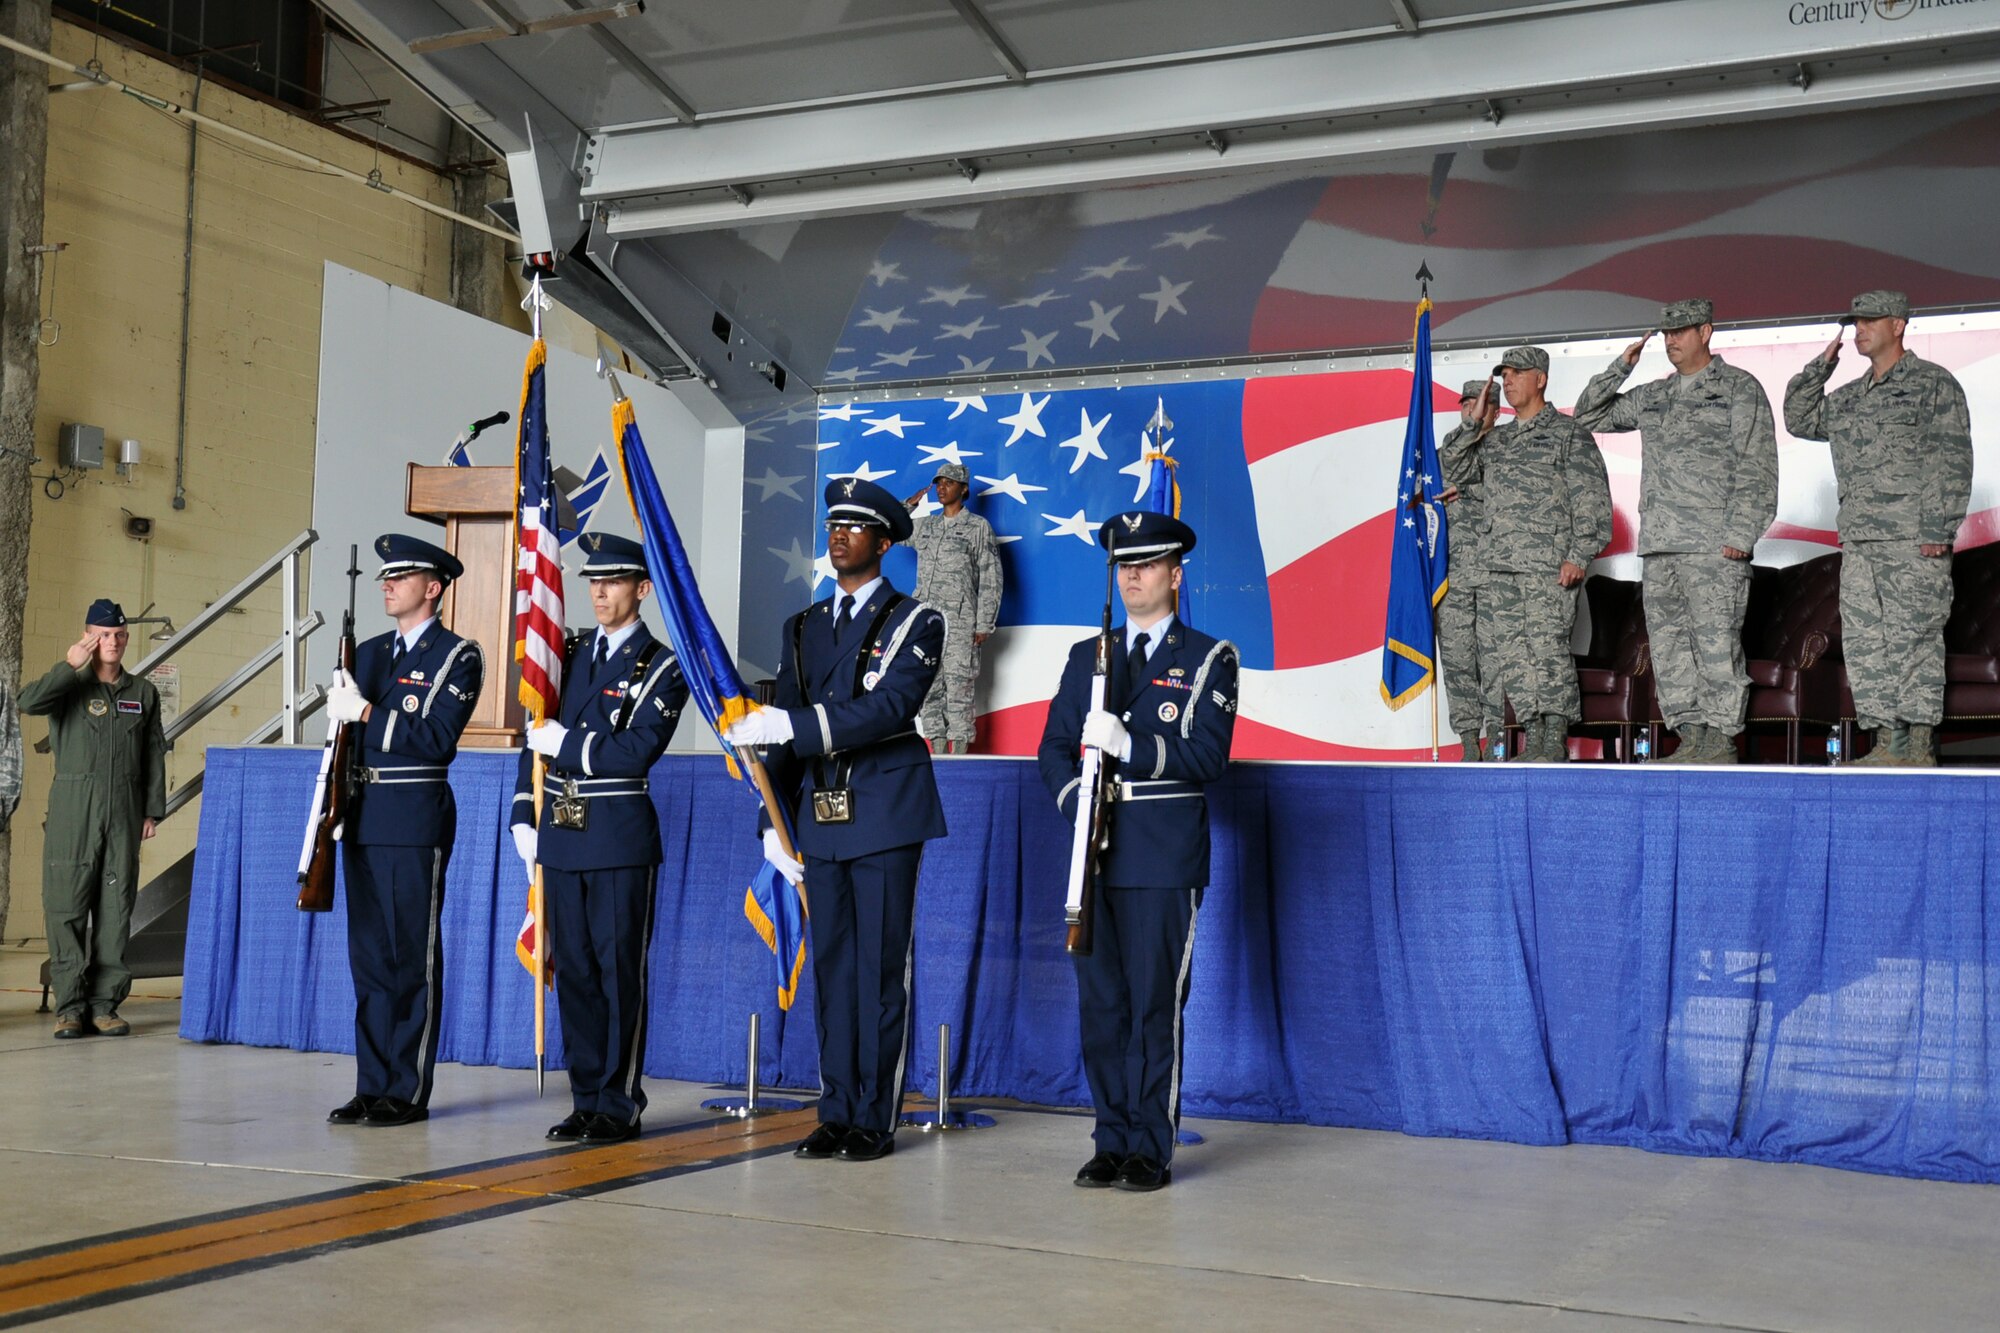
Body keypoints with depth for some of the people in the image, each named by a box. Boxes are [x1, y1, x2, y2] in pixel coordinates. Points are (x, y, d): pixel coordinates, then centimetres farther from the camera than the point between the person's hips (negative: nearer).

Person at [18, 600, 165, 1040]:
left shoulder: (143, 692, 13)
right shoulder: (70, 686, 5)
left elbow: (154, 755, 13)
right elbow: (29, 702, -16)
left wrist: (153, 810, 7)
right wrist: (69, 666, -12)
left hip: (124, 810, 2)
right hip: (73, 809, -2)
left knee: (115, 907, 2)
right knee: (66, 906, -3)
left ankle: (105, 1004, 7)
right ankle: (70, 1006, 2)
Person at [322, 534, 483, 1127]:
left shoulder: (457, 657, -4)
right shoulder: (369, 653, 17)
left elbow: (437, 737, -16)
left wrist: (367, 712, -16)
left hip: (416, 822, -7)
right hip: (365, 820, 7)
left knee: (413, 958, -3)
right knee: (368, 956, 9)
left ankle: (408, 1092, 2)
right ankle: (372, 1087, 15)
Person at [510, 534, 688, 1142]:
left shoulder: (662, 667, -3)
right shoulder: (570, 652, 14)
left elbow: (635, 752, -15)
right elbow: (539, 735, 15)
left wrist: (565, 742, -10)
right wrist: (524, 816, 7)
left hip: (620, 836, -6)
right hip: (562, 835, 6)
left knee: (620, 971, -1)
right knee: (574, 970, 9)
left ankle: (620, 1105, 6)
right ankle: (586, 1100, 17)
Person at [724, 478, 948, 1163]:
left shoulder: (914, 622, -2)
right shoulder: (803, 627, 16)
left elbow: (888, 708, -18)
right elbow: (786, 733, 16)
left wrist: (793, 723, -27)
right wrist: (775, 820, 7)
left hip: (885, 817, -5)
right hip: (819, 819, 5)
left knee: (881, 971, -1)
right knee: (832, 968, 8)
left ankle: (876, 1120, 6)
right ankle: (837, 1113, 16)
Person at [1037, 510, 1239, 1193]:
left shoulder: (1209, 658, 3)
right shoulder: (1086, 657, 17)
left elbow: (1206, 756, -9)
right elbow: (1053, 749, 13)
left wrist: (1127, 744, -21)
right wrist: (1076, 802, -6)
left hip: (1165, 860, -4)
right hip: (1096, 857, 4)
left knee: (1156, 1005, -3)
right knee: (1100, 1003, 6)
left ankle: (1152, 1150, 6)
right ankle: (1112, 1142, 16)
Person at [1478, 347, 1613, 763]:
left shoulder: (1569, 434, 4)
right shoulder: (1494, 442, 22)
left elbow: (1592, 501, -3)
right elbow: (1481, 500, 27)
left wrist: (1579, 557, -12)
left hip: (1548, 566, -6)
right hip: (1496, 568, 6)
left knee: (1548, 649, -10)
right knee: (1500, 654, 1)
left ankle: (1556, 740, -5)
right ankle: (1532, 737, 6)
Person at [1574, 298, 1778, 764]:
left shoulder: (1739, 389, 3)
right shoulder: (1652, 397, 21)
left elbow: (1757, 468, -4)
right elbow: (1590, 415, 27)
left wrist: (1740, 533, -14)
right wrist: (1621, 366, 13)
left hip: (1713, 547, -7)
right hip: (1659, 546, 7)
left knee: (1717, 643, -8)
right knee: (1668, 647, 5)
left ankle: (1721, 739, -5)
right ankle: (1691, 738, 10)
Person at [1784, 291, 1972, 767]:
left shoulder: (1933, 383, 0)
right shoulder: (1850, 397, 20)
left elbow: (1952, 460, -7)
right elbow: (1800, 420, 25)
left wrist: (1938, 530, -15)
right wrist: (1821, 365, 14)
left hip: (1914, 540, -7)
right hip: (1859, 543, 7)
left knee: (1913, 640, -6)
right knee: (1864, 642, 4)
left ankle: (1919, 748, -3)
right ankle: (1887, 743, 8)